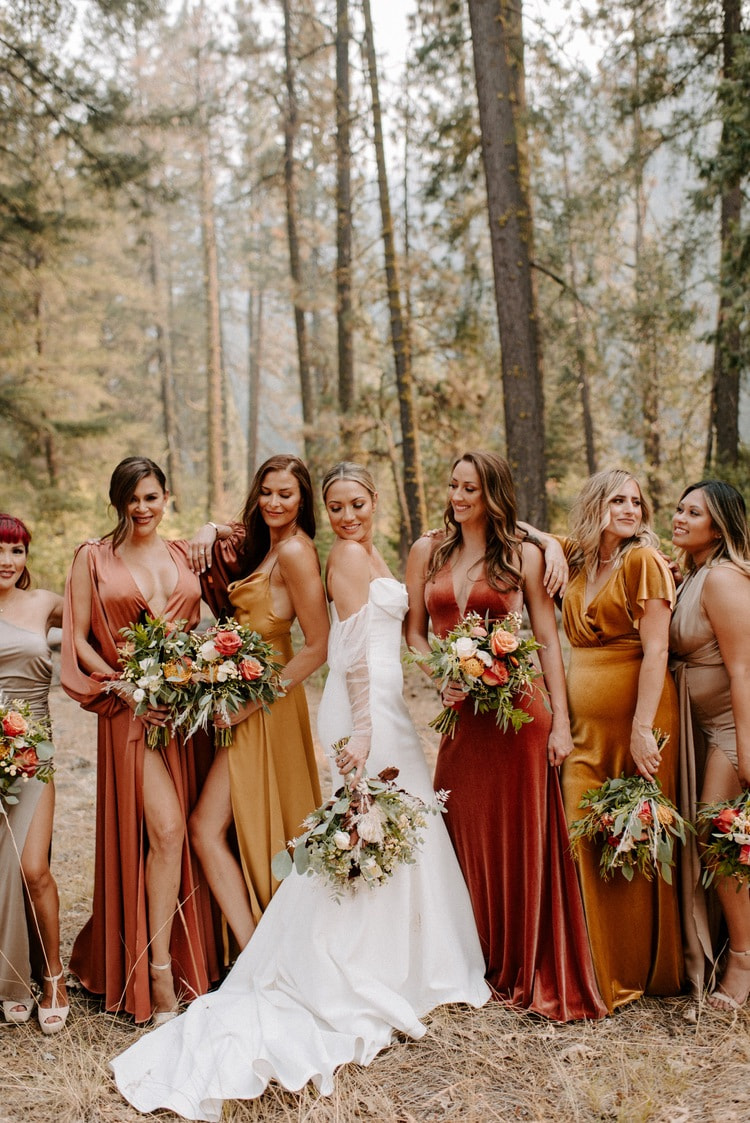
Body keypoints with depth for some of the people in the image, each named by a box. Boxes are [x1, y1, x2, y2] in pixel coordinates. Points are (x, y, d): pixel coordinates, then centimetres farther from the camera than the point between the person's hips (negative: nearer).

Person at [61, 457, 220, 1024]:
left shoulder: (185, 555, 11)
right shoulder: (94, 557, 2)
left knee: (186, 833, 7)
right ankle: (158, 975, -3)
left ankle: (189, 961, 24)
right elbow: (79, 640, 0)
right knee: (165, 828, -14)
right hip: (132, 710, -3)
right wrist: (125, 689, -12)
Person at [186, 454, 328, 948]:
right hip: (244, 701, 9)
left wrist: (254, 699, -17)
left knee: (207, 826, -10)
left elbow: (319, 647, -17)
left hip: (268, 706, -9)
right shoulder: (262, 545, 11)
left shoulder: (295, 551, -15)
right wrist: (209, 531, 8)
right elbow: (220, 532, 32)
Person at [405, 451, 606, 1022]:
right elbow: (415, 631, 13)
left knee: (523, 840, 3)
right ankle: (484, 968, 25)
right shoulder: (428, 551, 9)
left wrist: (560, 722, -7)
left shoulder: (523, 555, 0)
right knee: (469, 840, 10)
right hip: (460, 713, 3)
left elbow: (548, 640, -1)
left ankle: (530, 972, 17)